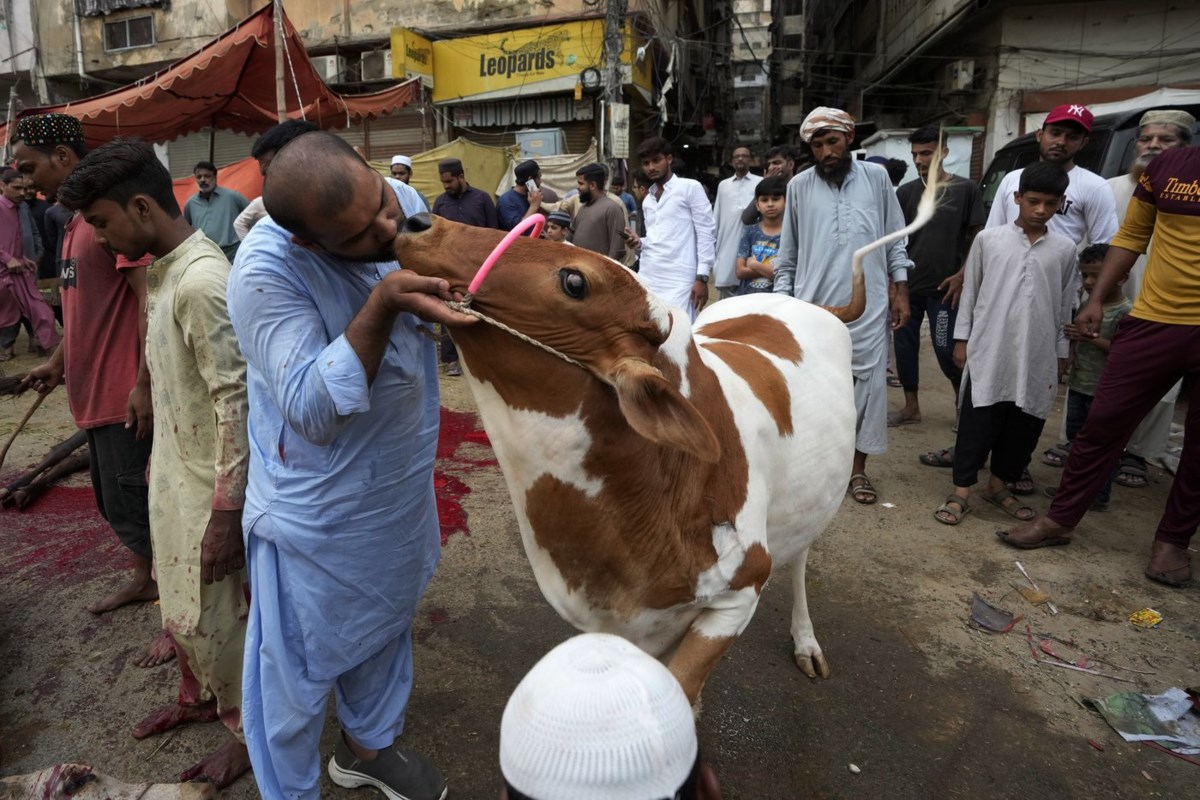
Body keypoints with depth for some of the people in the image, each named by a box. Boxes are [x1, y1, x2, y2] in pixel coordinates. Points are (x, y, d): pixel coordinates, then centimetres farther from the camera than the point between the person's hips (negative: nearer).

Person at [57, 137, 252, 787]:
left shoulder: (202, 280, -24)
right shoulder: (160, 270, 7)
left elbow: (237, 402, -25)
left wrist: (225, 511, -24)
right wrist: (158, 459, 22)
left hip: (208, 487, -9)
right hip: (173, 473, 9)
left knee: (210, 617, 7)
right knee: (178, 606, 24)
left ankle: (249, 730, 29)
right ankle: (199, 696, 47)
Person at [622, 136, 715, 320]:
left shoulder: (690, 188, 0)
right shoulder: (647, 200, 20)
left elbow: (705, 233, -4)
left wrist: (702, 277, -11)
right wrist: (639, 244, 3)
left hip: (678, 279, -6)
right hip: (647, 278, 6)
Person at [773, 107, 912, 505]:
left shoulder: (877, 177, 4)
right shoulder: (799, 186, 2)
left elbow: (895, 240, 7)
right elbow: (787, 254, 6)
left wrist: (901, 293, 2)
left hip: (868, 308, 1)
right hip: (813, 307, 0)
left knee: (868, 386, 5)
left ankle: (858, 468, 19)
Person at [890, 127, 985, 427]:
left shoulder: (965, 189, -1)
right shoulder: (905, 192, 5)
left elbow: (978, 236, 2)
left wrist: (962, 274, -7)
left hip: (943, 287, -3)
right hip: (906, 284, 3)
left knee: (945, 348, -2)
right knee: (904, 344, 6)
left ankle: (963, 398, 25)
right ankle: (911, 407, 20)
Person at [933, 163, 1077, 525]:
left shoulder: (1065, 249, 6)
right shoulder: (988, 239, 0)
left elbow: (1066, 305, 10)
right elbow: (970, 291, 4)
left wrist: (1061, 353, 10)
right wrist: (962, 338, 2)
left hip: (1038, 356, 3)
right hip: (989, 351, -3)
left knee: (1024, 426, 10)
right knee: (977, 423, -1)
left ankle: (999, 485, 26)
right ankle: (961, 492, 7)